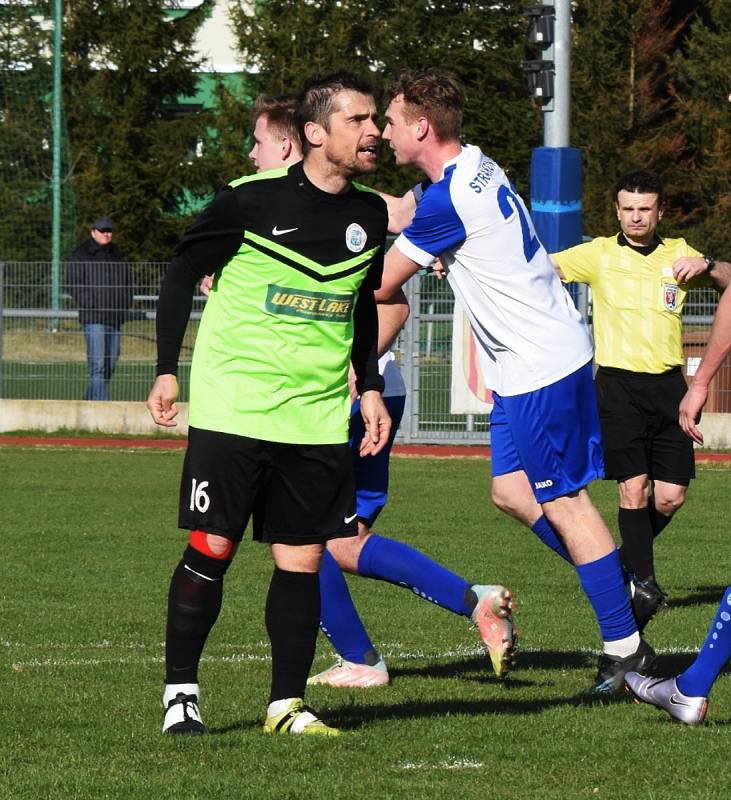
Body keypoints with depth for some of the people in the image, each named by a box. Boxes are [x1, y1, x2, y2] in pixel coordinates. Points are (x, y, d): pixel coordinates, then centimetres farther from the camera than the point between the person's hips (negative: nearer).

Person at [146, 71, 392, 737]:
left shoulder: (370, 216, 7)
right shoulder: (253, 200, -9)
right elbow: (182, 274, 1)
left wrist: (370, 390, 15)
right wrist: (167, 370, -2)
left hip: (318, 420, 4)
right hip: (231, 410, -4)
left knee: (302, 559, 2)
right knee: (211, 550, -3)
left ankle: (288, 703, 10)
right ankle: (180, 692, 8)